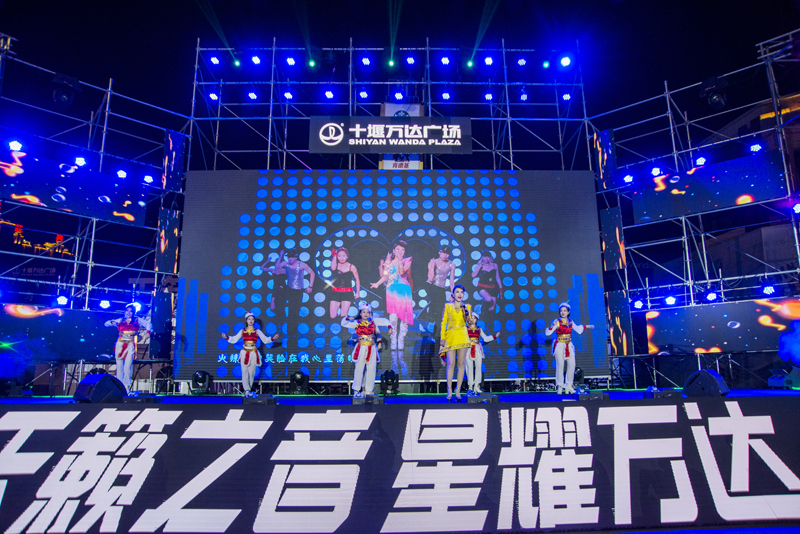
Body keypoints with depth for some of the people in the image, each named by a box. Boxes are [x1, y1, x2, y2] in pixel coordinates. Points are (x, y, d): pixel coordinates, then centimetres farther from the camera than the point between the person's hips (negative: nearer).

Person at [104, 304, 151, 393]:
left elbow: (148, 324, 12)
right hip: (120, 345, 2)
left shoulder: (137, 320, 10)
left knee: (128, 366, -12)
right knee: (119, 366, 2)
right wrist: (112, 322, -6)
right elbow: (106, 323, 15)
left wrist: (148, 331, -5)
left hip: (130, 345, -2)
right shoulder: (120, 320, 13)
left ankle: (127, 386, -8)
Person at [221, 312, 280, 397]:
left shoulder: (257, 331, 5)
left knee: (251, 373, 4)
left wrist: (273, 338, -8)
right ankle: (247, 391, -8)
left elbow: (265, 340, 5)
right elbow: (234, 339, 9)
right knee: (245, 372, -7)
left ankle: (248, 389, 16)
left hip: (253, 353, 0)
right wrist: (226, 337, -6)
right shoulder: (242, 331, 7)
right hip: (244, 353, 0)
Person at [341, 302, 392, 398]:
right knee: (359, 369, -5)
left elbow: (384, 321, 18)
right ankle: (356, 391, 4)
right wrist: (348, 318, -15)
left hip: (372, 348, 3)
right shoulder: (357, 323, 0)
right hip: (361, 348, -3)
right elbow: (343, 323, 2)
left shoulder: (373, 321, 8)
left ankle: (369, 390, 13)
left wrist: (389, 327, 7)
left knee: (371, 369, 4)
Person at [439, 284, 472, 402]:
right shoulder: (447, 306, 5)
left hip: (462, 337, 2)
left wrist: (466, 312, -12)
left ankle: (458, 391, 8)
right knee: (451, 364, -6)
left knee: (461, 363, 0)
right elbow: (443, 323, 3)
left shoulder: (467, 307, 9)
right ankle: (449, 391, 2)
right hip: (450, 337, -1)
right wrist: (442, 338, -3)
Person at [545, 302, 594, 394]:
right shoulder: (557, 322, -7)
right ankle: (560, 386, 2)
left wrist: (586, 326, 24)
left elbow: (578, 330, 26)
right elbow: (547, 333, -13)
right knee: (560, 365, -7)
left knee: (572, 364, 1)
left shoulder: (571, 322, 8)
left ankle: (569, 385, 16)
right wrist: (552, 327, -30)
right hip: (560, 346, -4)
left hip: (569, 346, 5)